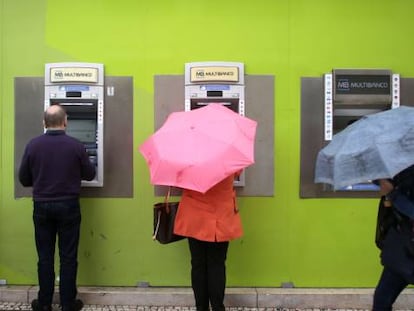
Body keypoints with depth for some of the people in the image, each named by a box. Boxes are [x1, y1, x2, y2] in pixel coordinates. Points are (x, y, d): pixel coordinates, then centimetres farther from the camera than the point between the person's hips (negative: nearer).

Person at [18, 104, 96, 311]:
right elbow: (90, 175, 2)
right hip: (68, 206, -1)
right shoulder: (75, 146, -10)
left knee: (45, 256, 12)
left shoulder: (33, 145, -6)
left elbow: (24, 179, 2)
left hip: (42, 206, 2)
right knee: (68, 257, 7)